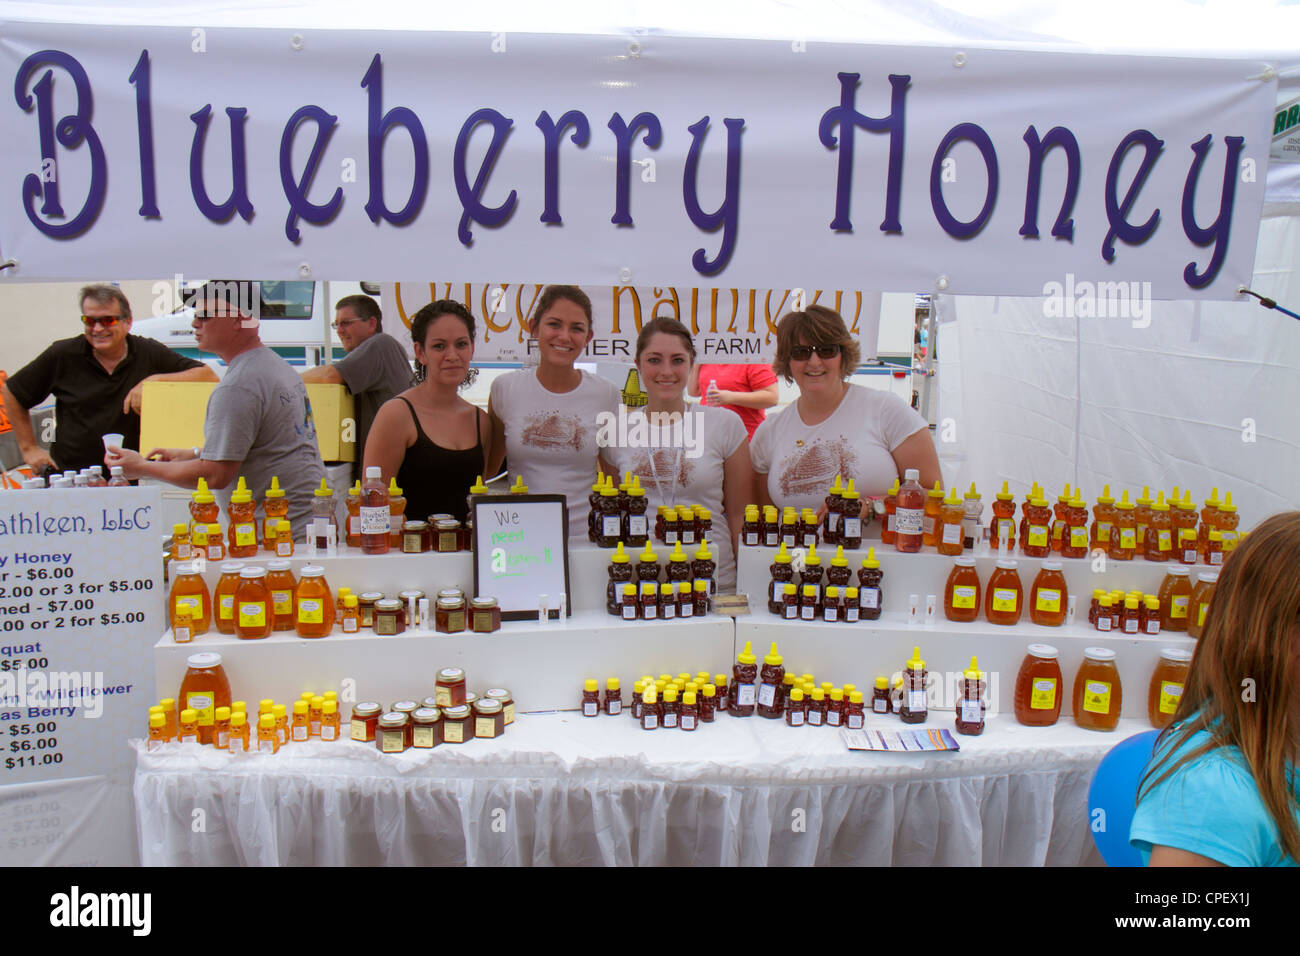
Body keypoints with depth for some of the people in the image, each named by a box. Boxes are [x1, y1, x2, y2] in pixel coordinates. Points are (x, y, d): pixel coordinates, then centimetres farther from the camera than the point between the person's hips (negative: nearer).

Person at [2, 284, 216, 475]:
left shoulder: (150, 354, 1)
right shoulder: (63, 355, 4)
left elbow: (210, 377, -6)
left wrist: (156, 380, -16)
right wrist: (30, 449, 13)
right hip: (67, 475, 1)